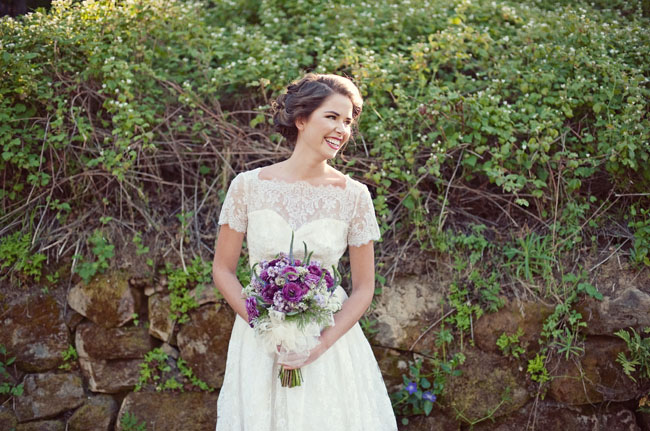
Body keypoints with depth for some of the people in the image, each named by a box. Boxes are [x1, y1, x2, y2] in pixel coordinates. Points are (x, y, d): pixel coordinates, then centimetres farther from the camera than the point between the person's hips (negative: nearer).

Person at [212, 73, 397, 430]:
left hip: (330, 340, 0)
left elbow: (363, 288, -1)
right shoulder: (248, 186, -6)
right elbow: (223, 270, 0)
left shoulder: (354, 195, -5)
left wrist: (322, 343, -13)